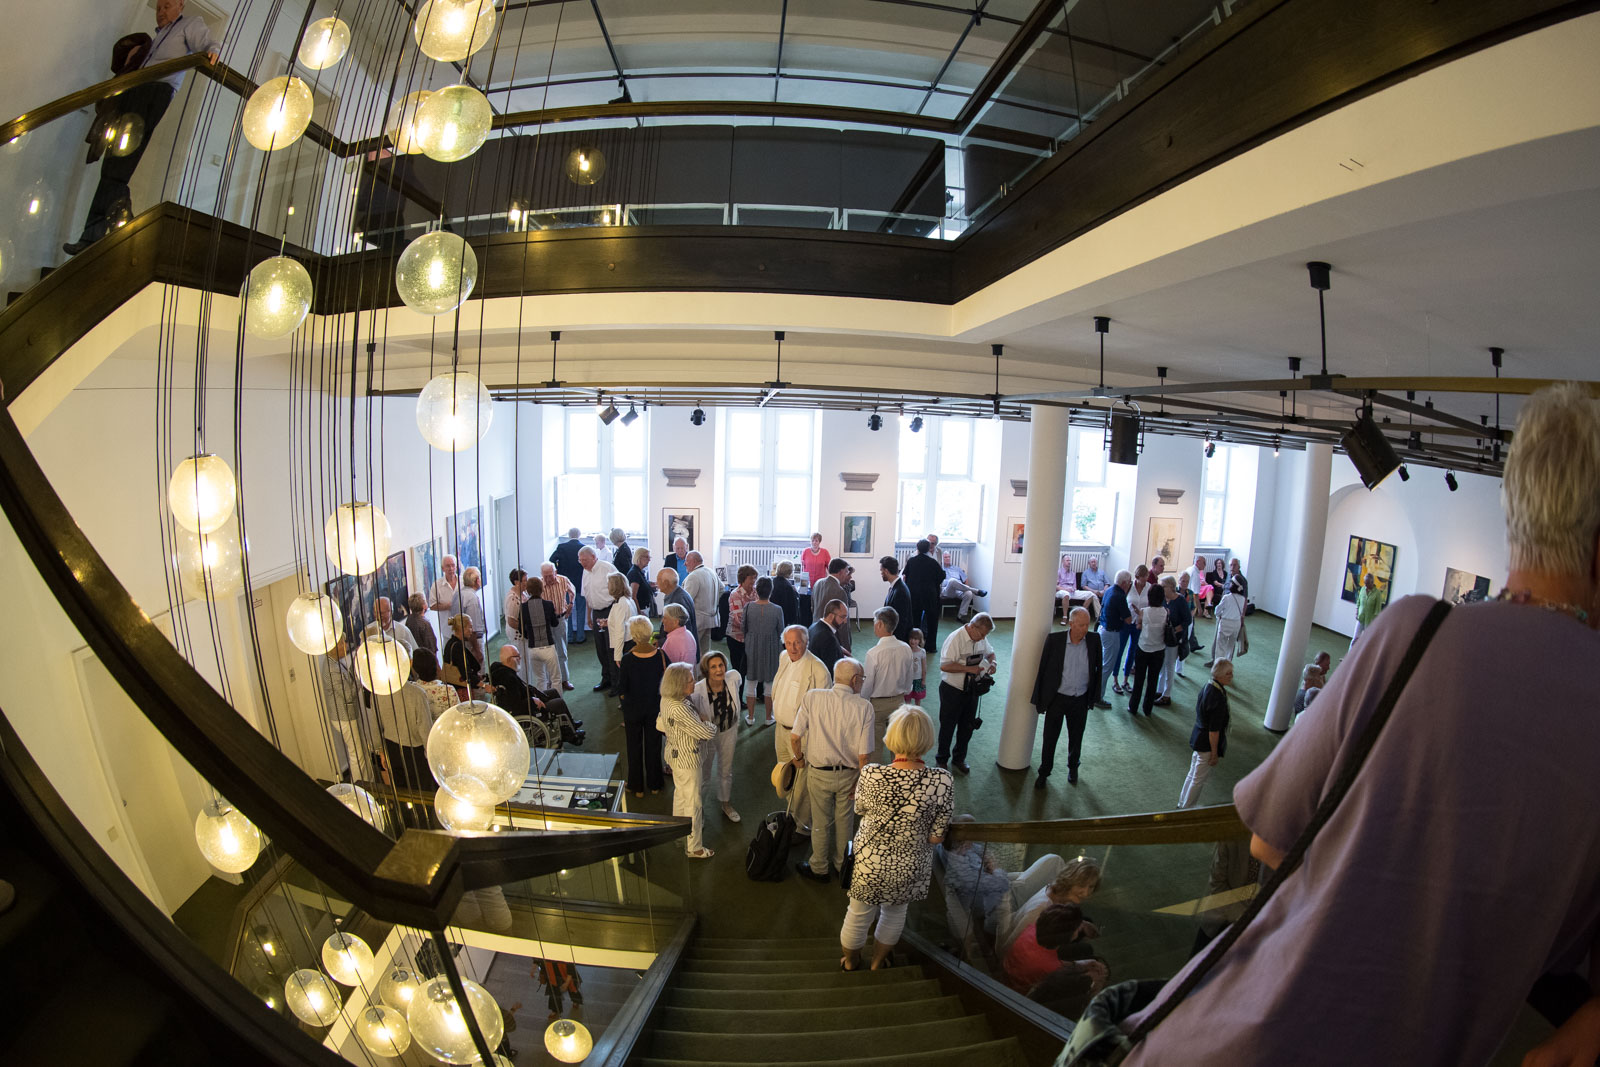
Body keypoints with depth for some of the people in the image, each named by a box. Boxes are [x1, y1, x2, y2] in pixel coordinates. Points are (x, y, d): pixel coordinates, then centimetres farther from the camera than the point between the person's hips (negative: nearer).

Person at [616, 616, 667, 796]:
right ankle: (654, 784, 33)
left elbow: (622, 691, -15)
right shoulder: (661, 655, -17)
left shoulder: (627, 660, -23)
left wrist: (619, 669, -1)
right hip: (655, 707, 2)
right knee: (653, 745, 19)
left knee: (634, 747, 17)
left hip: (633, 708, -2)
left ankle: (637, 787, 30)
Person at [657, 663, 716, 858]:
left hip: (675, 753, 9)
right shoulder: (680, 709, -36)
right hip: (687, 759, -9)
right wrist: (710, 725, -8)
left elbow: (660, 725, 10)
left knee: (680, 791, 29)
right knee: (693, 802, 6)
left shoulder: (666, 700, -7)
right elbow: (707, 733, -29)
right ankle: (694, 848, 21)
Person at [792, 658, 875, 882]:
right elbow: (864, 755, -16)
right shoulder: (864, 707, -16)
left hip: (819, 773, 0)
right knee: (844, 821, 23)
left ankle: (819, 868, 37)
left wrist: (799, 758, 6)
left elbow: (795, 737, -14)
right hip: (848, 774, 1)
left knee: (821, 822, 19)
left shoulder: (812, 698, -15)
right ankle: (841, 864, 43)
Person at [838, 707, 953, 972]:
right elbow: (937, 837, -16)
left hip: (869, 862, -1)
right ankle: (878, 962, 54)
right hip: (911, 868, 1)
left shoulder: (870, 775, -26)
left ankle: (850, 962, 52)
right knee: (895, 913, 30)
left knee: (859, 914, 26)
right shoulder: (942, 781, -25)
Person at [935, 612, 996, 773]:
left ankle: (959, 758, 37)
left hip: (972, 689, 6)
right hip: (952, 690, -6)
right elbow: (944, 665, -29)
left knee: (967, 726, 17)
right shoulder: (955, 639, -23)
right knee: (948, 727, 9)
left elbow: (990, 652, 19)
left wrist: (991, 662, -3)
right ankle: (942, 760, 29)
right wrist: (969, 669, -29)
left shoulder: (982, 638, -1)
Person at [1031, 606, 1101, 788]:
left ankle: (1073, 768, 44)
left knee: (1076, 738, 19)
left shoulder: (1094, 640, -8)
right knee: (1050, 738, 9)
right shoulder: (1054, 639, -14)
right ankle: (1044, 772, 29)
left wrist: (1094, 695, 6)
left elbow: (1098, 668, 4)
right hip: (1057, 698, -2)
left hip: (1080, 700, 2)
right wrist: (1039, 699, -5)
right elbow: (1042, 669, -7)